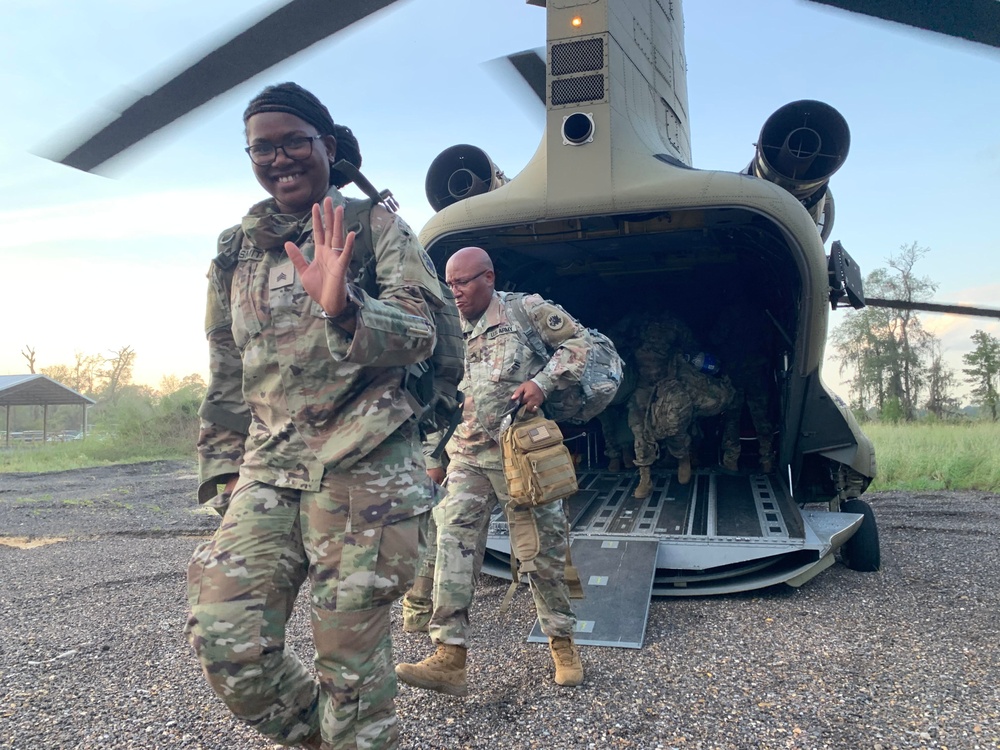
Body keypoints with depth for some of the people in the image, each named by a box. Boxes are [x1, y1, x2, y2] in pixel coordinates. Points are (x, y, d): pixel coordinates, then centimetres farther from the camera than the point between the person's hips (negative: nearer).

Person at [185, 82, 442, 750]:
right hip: (268, 468, 5)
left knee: (350, 656, 0)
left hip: (361, 467, -5)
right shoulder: (236, 249, 16)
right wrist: (224, 465, 15)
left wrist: (342, 309, -27)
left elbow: (419, 334, -8)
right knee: (224, 640, -1)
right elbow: (227, 373, 20)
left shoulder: (374, 226, 2)